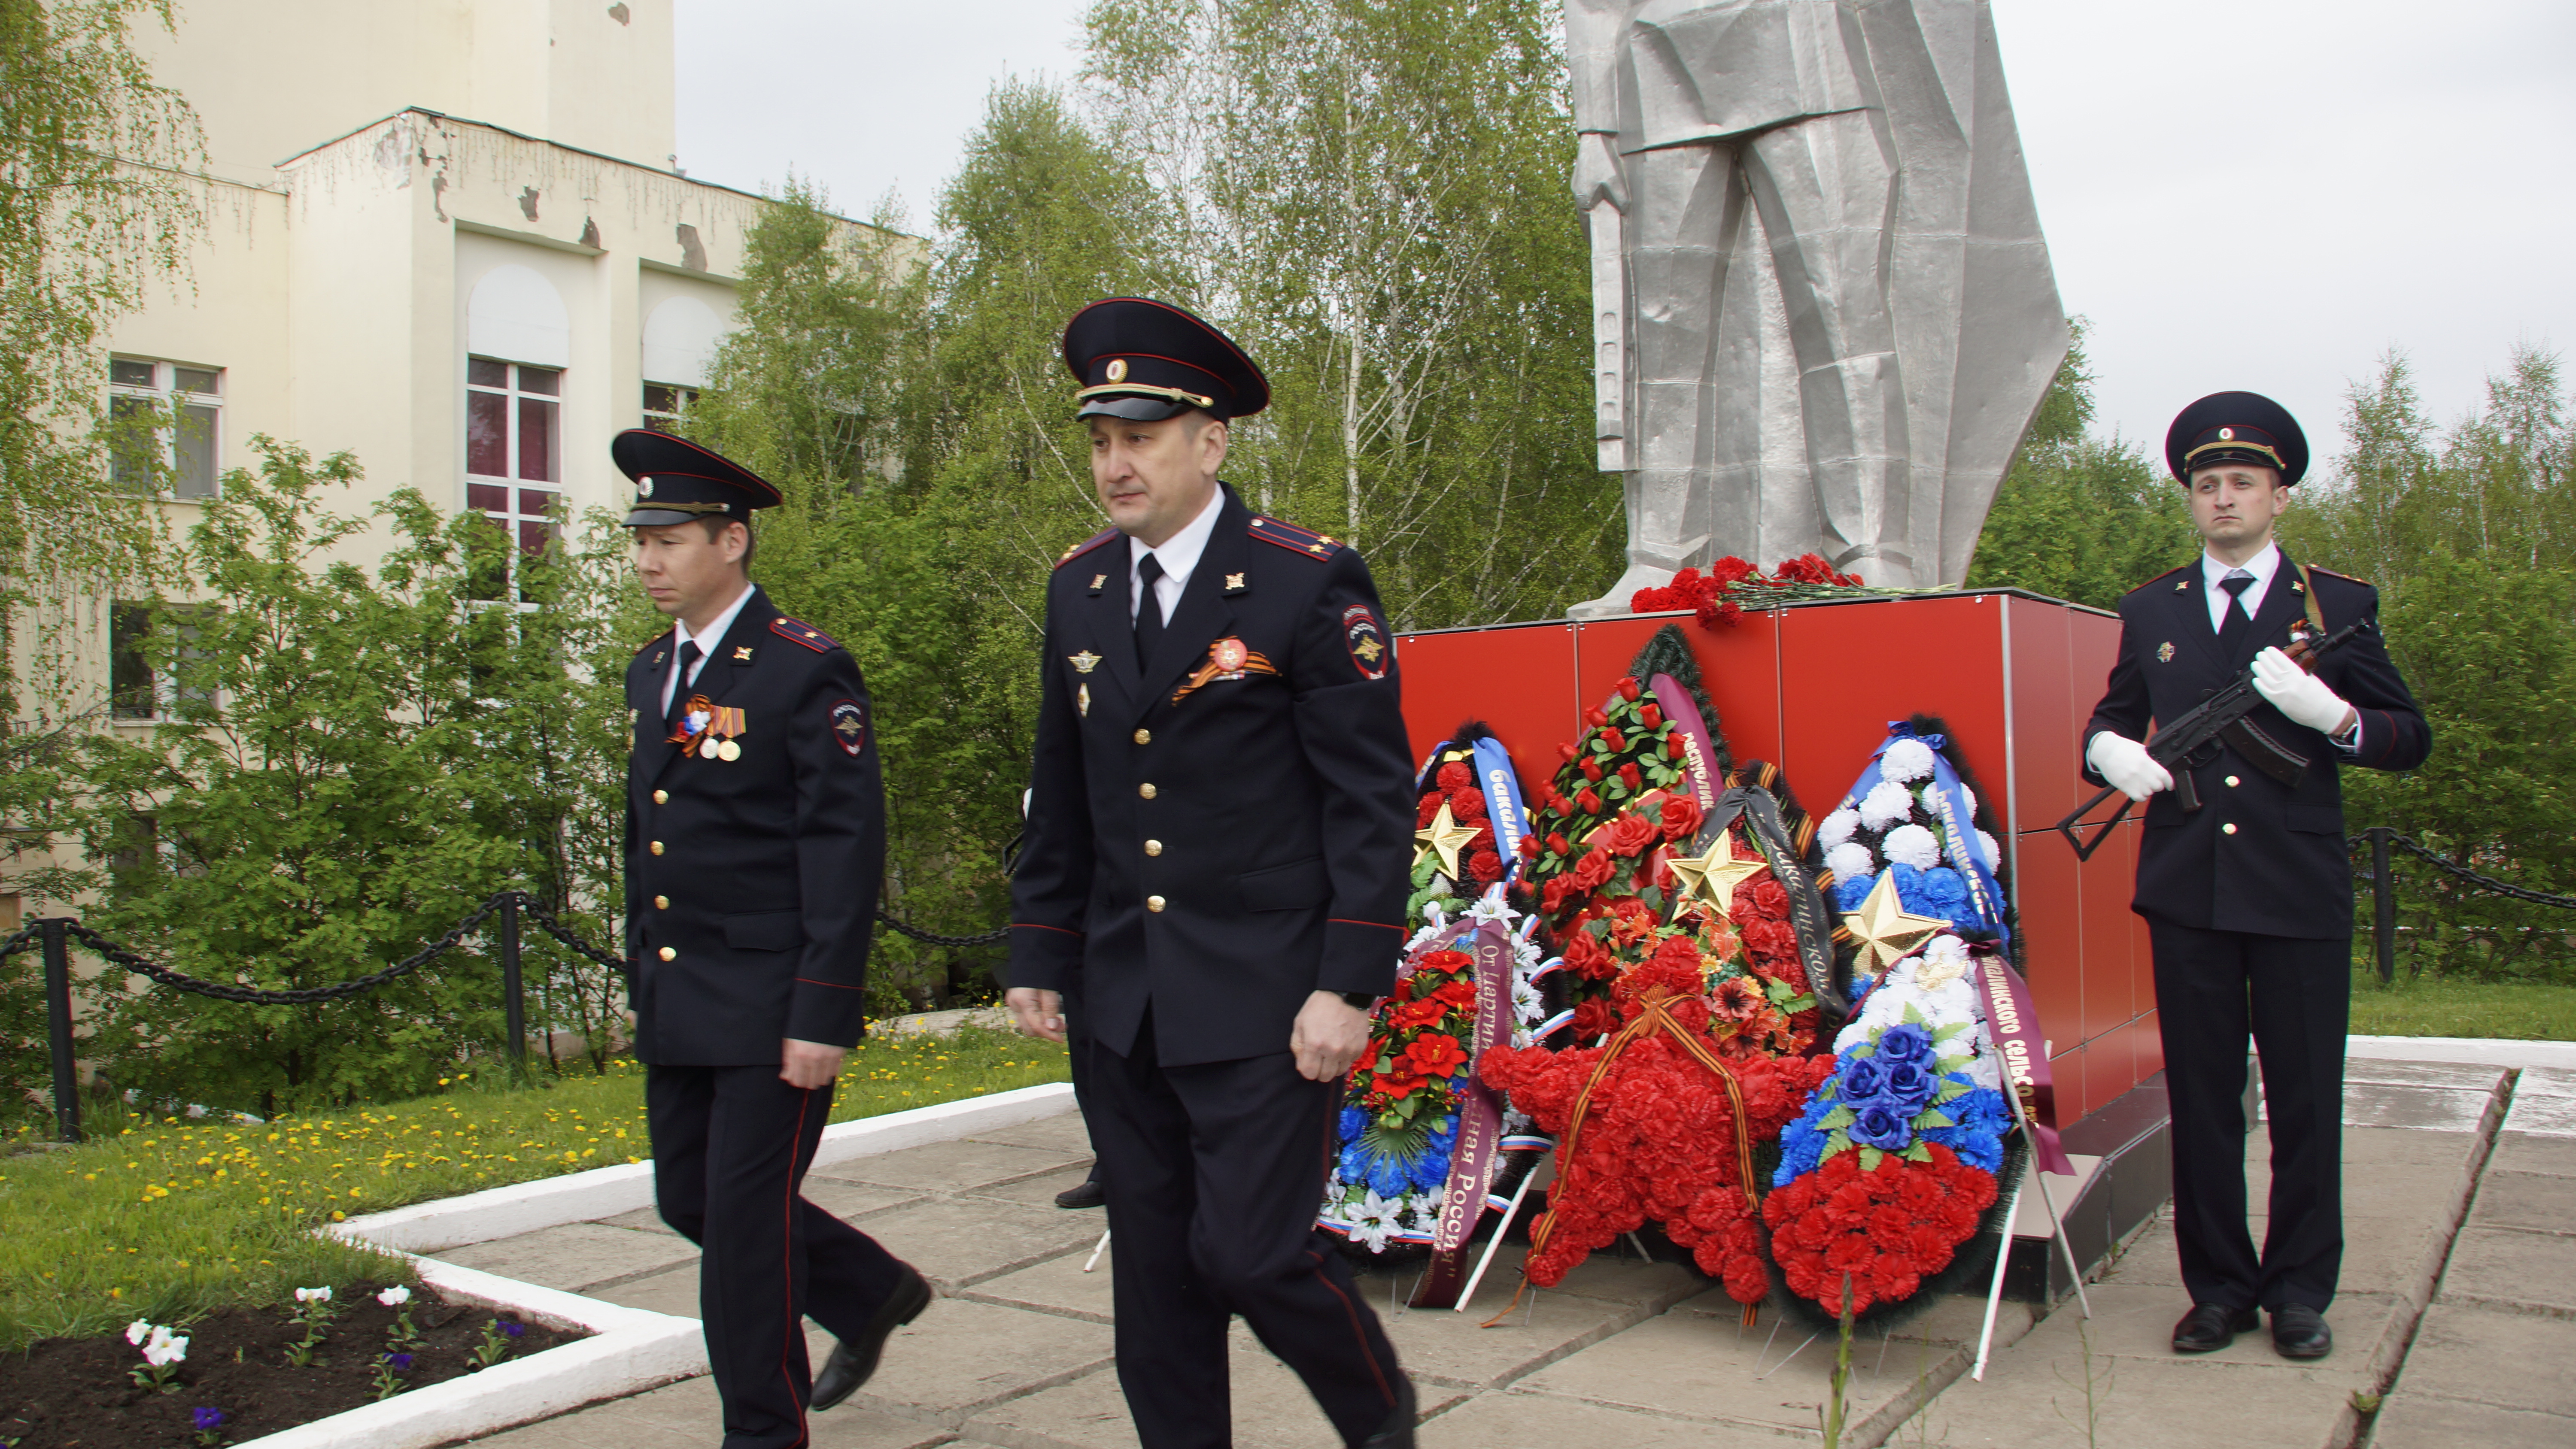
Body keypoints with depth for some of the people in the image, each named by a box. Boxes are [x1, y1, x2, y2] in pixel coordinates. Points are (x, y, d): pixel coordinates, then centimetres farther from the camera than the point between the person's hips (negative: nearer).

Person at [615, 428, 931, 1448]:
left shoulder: (807, 672, -12)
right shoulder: (651, 672, 13)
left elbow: (847, 851, -16)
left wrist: (824, 1017, -19)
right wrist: (644, 981, 18)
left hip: (774, 1008, -8)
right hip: (677, 1006, 8)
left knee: (745, 1219, -2)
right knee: (690, 1200, 15)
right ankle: (874, 1295, 37)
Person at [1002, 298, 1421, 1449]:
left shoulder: (1310, 583, -9)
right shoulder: (1078, 588, 8)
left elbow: (1373, 799, -10)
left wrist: (1350, 983, -14)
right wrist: (1041, 955, 12)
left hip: (1262, 998, -5)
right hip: (1122, 999, 6)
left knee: (1250, 1252, -4)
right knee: (1153, 1269, 12)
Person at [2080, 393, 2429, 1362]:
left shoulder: (2340, 605, 5)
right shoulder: (2149, 611, 11)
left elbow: (2412, 738, 5)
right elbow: (2112, 718, 20)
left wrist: (2330, 715, -16)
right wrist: (2107, 748, -4)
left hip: (2301, 892, -1)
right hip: (2186, 892, 2)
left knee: (2306, 1100, 5)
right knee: (2202, 1098, 7)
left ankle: (2300, 1291, 20)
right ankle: (2219, 1288, 19)